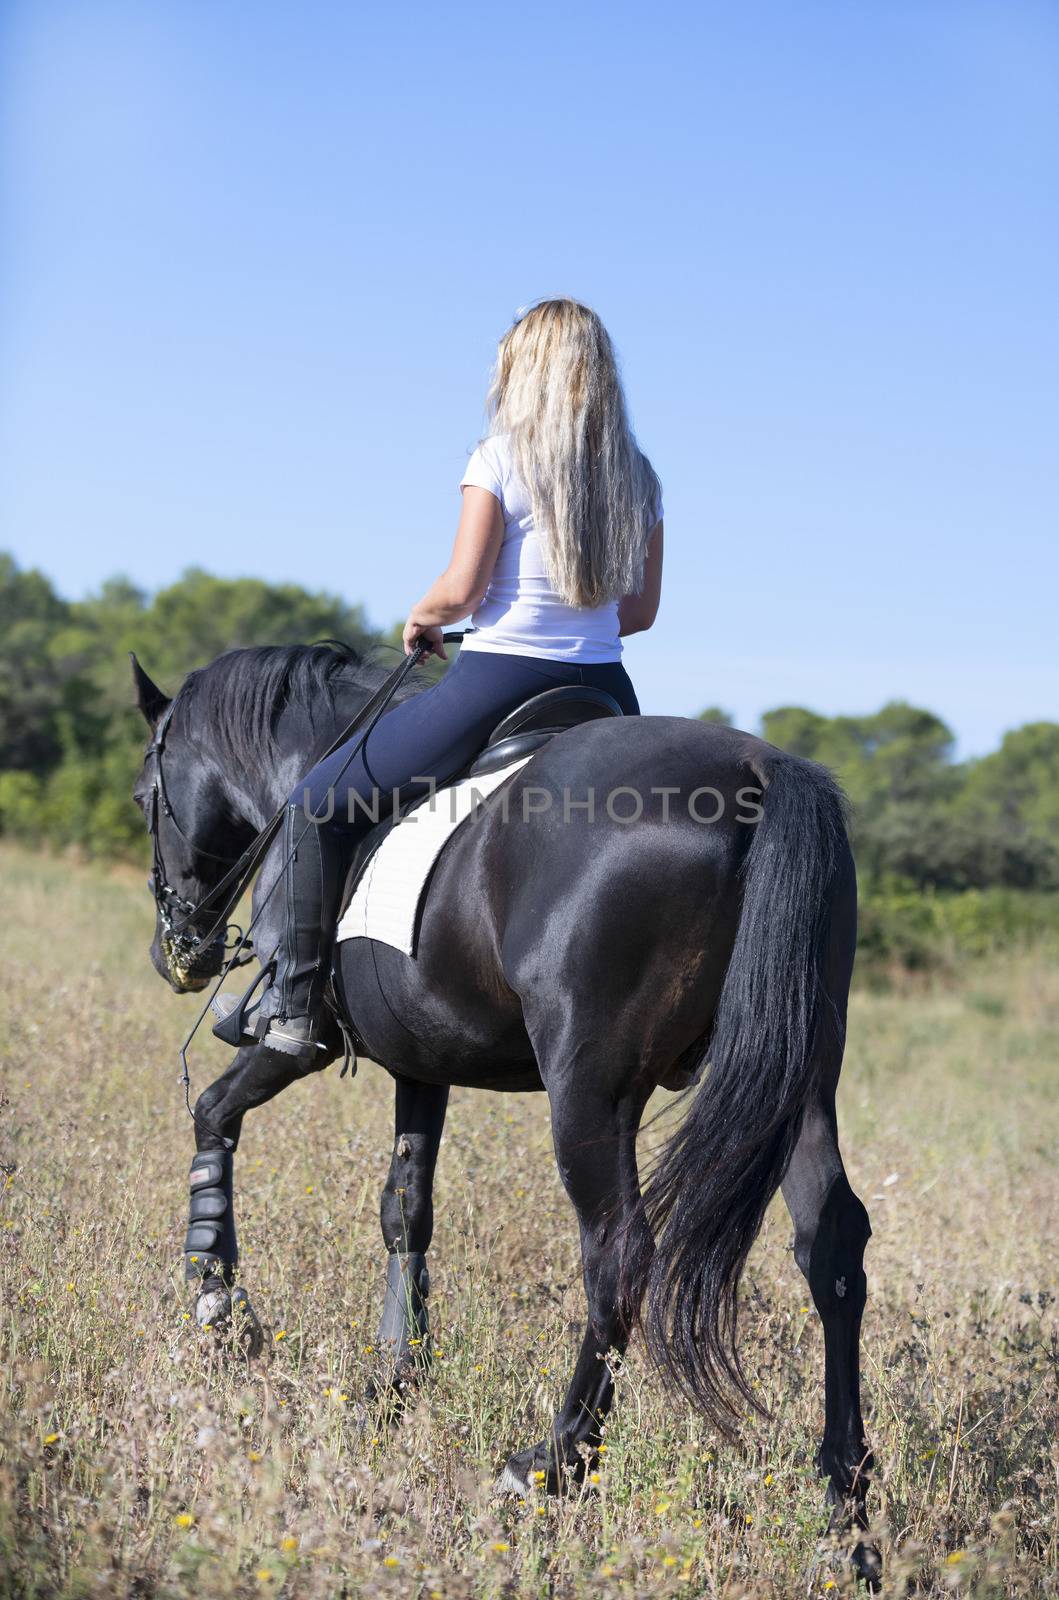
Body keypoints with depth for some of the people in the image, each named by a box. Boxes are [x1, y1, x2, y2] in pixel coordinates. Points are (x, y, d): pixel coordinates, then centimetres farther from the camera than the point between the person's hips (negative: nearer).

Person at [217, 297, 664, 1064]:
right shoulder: (639, 478, 9)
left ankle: (296, 1006, 8)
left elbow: (460, 589, -12)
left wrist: (420, 620, 8)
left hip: (499, 681, -5)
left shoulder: (502, 458, -7)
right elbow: (641, 610, 11)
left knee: (319, 806, 10)